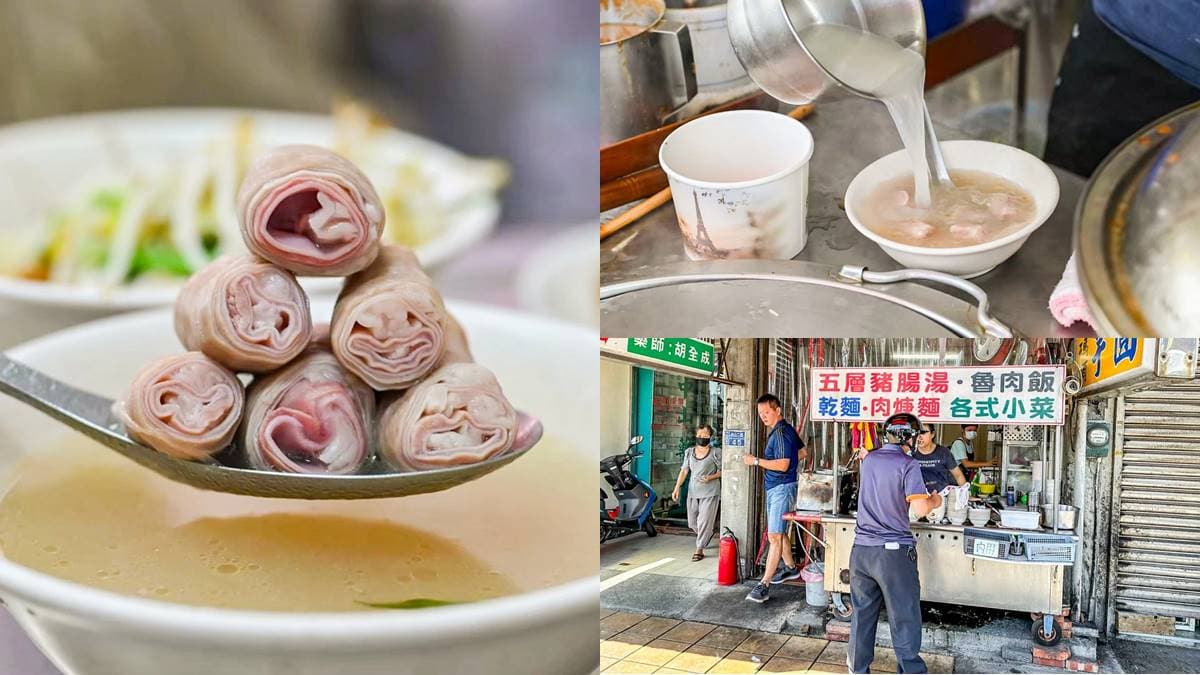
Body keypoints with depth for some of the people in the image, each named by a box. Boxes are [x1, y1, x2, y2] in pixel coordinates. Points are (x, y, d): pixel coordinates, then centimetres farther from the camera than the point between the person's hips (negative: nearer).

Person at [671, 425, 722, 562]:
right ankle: (710, 531, 41)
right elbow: (684, 470, 6)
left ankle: (699, 550, 3)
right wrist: (677, 487, -3)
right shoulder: (689, 452, 8)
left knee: (704, 521, -7)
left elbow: (722, 471, -1)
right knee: (692, 522, 12)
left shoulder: (715, 452, -5)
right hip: (693, 491, 5)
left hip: (710, 491, -5)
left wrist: (710, 477, -18)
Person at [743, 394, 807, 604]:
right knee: (778, 533, 21)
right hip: (775, 488, 11)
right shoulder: (786, 429, 14)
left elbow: (783, 465, -23)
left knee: (774, 536, -12)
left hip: (781, 488, -11)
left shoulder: (781, 432, -17)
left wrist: (756, 461, -19)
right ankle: (791, 568, 37)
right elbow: (803, 453, 24)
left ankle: (764, 585, -15)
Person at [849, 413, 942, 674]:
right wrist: (934, 501, 2)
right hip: (894, 552, -5)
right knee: (904, 619, 3)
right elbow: (919, 508, -19)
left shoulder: (868, 460, 8)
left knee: (862, 615, 14)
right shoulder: (908, 465, -10)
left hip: (861, 550, 5)